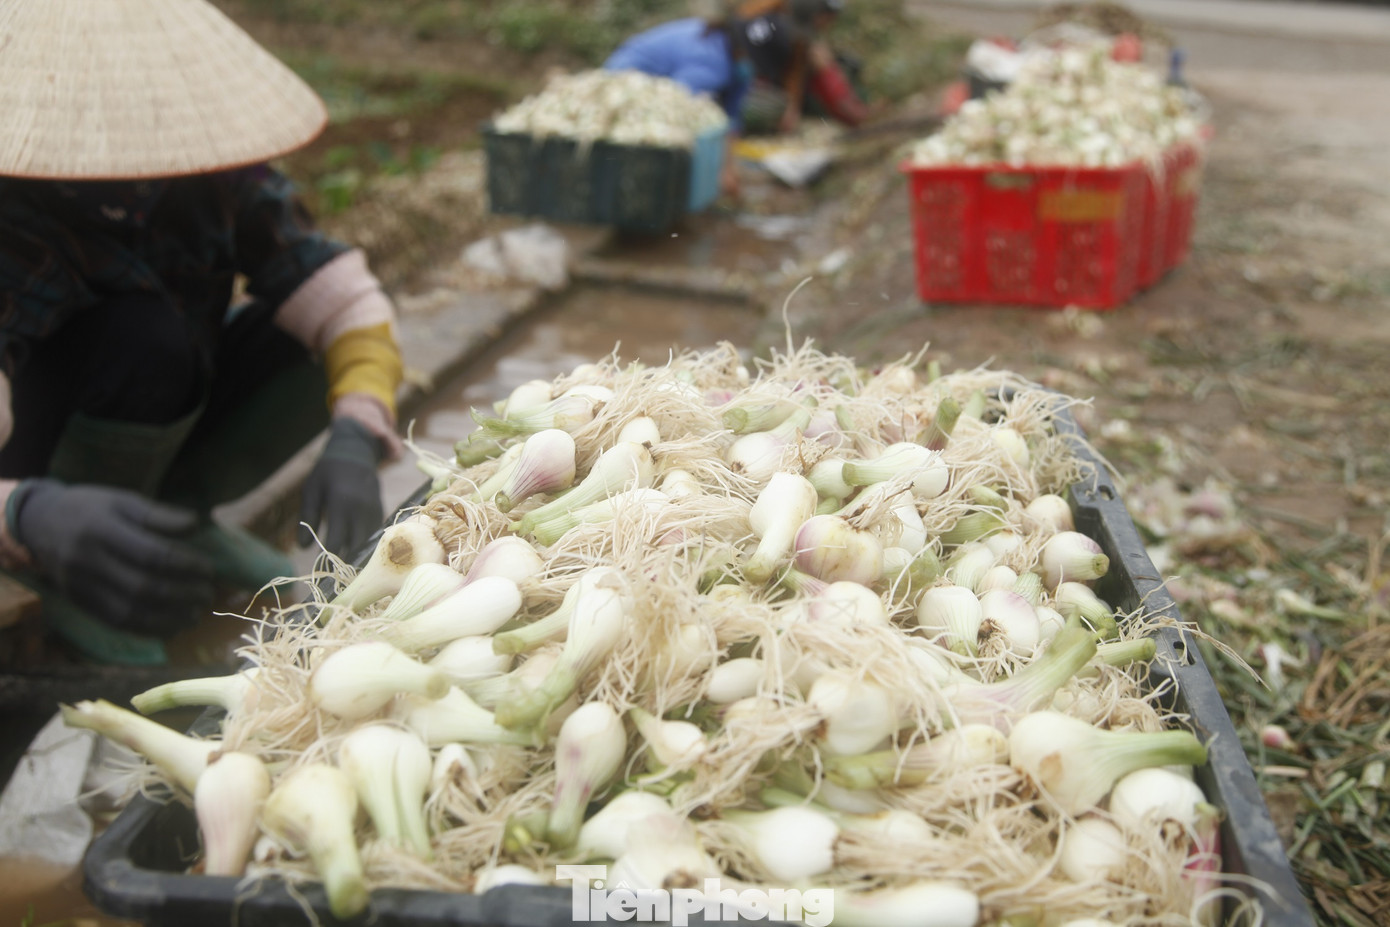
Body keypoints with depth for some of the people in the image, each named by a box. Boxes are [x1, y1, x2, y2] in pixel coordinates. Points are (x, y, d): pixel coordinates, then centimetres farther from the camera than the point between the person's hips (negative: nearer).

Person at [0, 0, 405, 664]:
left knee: (319, 334, -17)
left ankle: (180, 516, 1)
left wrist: (354, 442, -45)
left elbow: (350, 306, -26)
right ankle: (68, 598, -12)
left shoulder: (213, 175, -20)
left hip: (170, 426, 5)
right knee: (145, 336, -34)